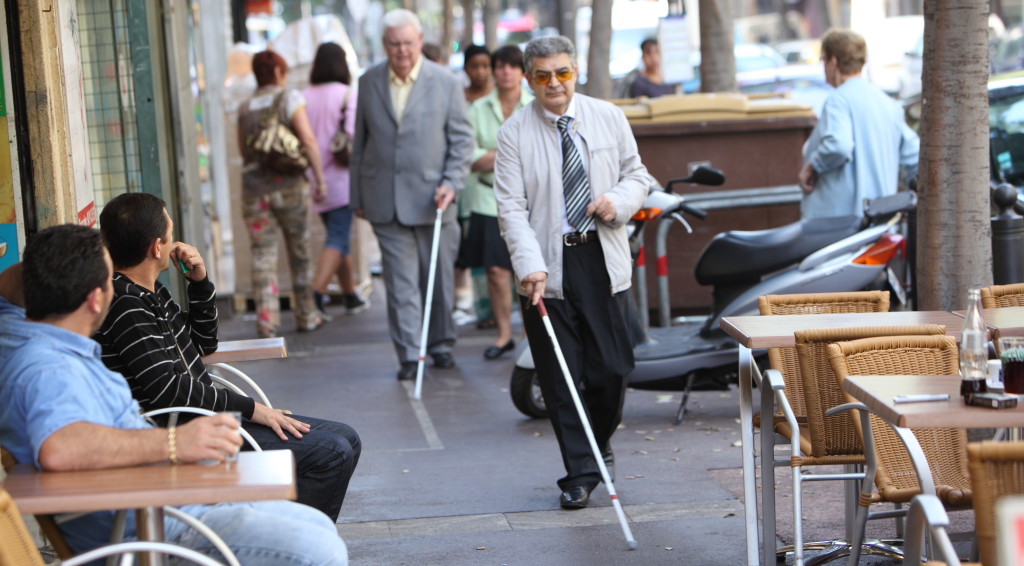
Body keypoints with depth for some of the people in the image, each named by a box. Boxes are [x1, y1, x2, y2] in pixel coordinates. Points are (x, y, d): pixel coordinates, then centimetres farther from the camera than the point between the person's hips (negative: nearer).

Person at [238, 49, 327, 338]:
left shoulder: (244, 109, 9)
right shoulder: (289, 98, -3)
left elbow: (243, 150, 15)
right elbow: (308, 140, -12)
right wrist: (320, 178, -8)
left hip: (254, 187, 2)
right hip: (289, 184, -2)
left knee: (262, 253, 1)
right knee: (300, 250, 12)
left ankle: (267, 318, -11)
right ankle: (306, 316, 20)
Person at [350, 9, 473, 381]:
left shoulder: (445, 82, 0)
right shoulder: (369, 82, 6)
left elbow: (462, 138, 3)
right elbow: (360, 141, 12)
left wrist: (451, 183, -10)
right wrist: (358, 195, 10)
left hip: (431, 198, 0)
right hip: (385, 201, 1)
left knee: (439, 276, 8)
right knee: (400, 281, -3)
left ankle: (441, 343, 25)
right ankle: (409, 354, -2)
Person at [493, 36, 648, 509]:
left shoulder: (608, 117, 6)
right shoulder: (515, 133, -2)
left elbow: (636, 174, 15)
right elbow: (511, 207, -8)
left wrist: (619, 201, -9)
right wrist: (531, 266, -21)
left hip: (601, 259, 2)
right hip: (547, 269, -2)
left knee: (611, 368, 2)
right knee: (560, 377, 0)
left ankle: (600, 437, 32)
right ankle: (580, 474, 9)